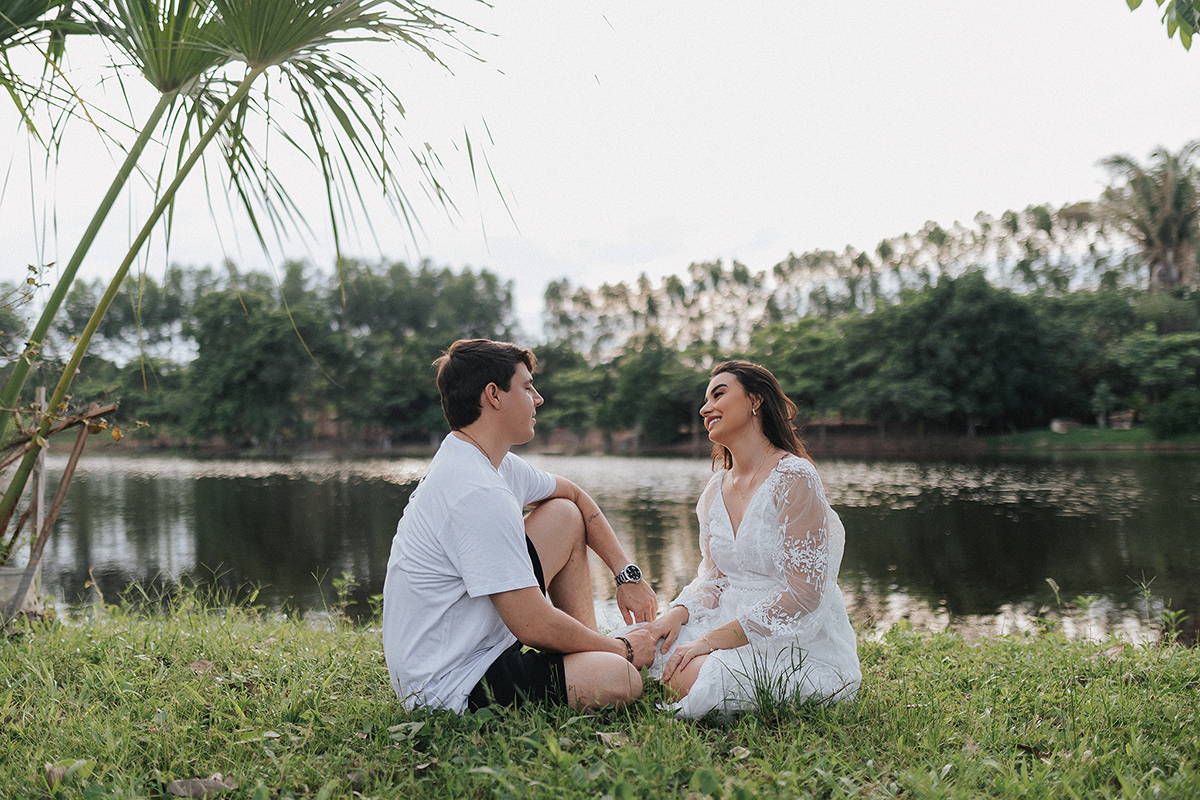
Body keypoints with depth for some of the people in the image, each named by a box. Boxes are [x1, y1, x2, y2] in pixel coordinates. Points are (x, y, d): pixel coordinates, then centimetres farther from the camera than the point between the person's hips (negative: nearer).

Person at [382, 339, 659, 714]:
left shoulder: (473, 459, 6)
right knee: (624, 679, -25)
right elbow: (534, 626, -25)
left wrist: (627, 572, 11)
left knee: (564, 515, 13)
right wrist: (621, 649, -9)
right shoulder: (480, 494, -27)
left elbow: (573, 495, 21)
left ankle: (586, 652, 15)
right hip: (449, 692, -10)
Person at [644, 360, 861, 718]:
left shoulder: (794, 478, -14)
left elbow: (804, 592, -19)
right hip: (737, 627, 7)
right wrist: (678, 613, -9)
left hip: (800, 642, -6)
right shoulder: (715, 491, 10)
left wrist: (711, 641, -21)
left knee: (690, 680, -29)